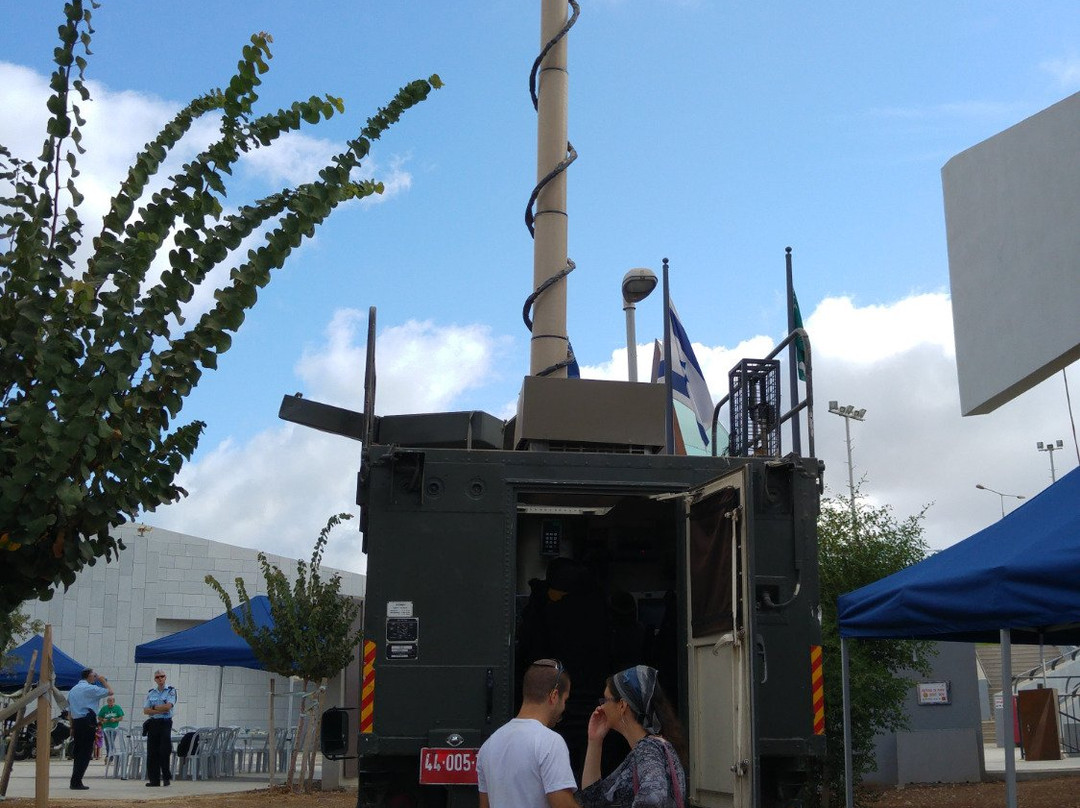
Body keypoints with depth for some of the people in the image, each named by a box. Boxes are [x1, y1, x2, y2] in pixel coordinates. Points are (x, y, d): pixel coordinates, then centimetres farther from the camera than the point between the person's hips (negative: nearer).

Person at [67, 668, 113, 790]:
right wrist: (103, 681, 8)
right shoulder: (90, 688, -7)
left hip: (76, 722, 8)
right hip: (88, 722, -8)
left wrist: (72, 727, 20)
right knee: (85, 753, -5)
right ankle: (76, 782, -8)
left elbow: (69, 711, 18)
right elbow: (110, 692, -5)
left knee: (77, 752, 12)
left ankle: (75, 782, 13)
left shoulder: (72, 690, 17)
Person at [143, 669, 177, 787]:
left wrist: (154, 708, -4)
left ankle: (166, 777, 4)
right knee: (152, 752, 2)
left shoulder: (171, 691, 0)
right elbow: (145, 710, 4)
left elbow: (168, 706, -14)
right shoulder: (151, 693, 12)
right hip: (153, 723, 4)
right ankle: (154, 779, 6)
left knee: (164, 751, -7)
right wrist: (159, 710, -11)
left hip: (165, 723, -4)